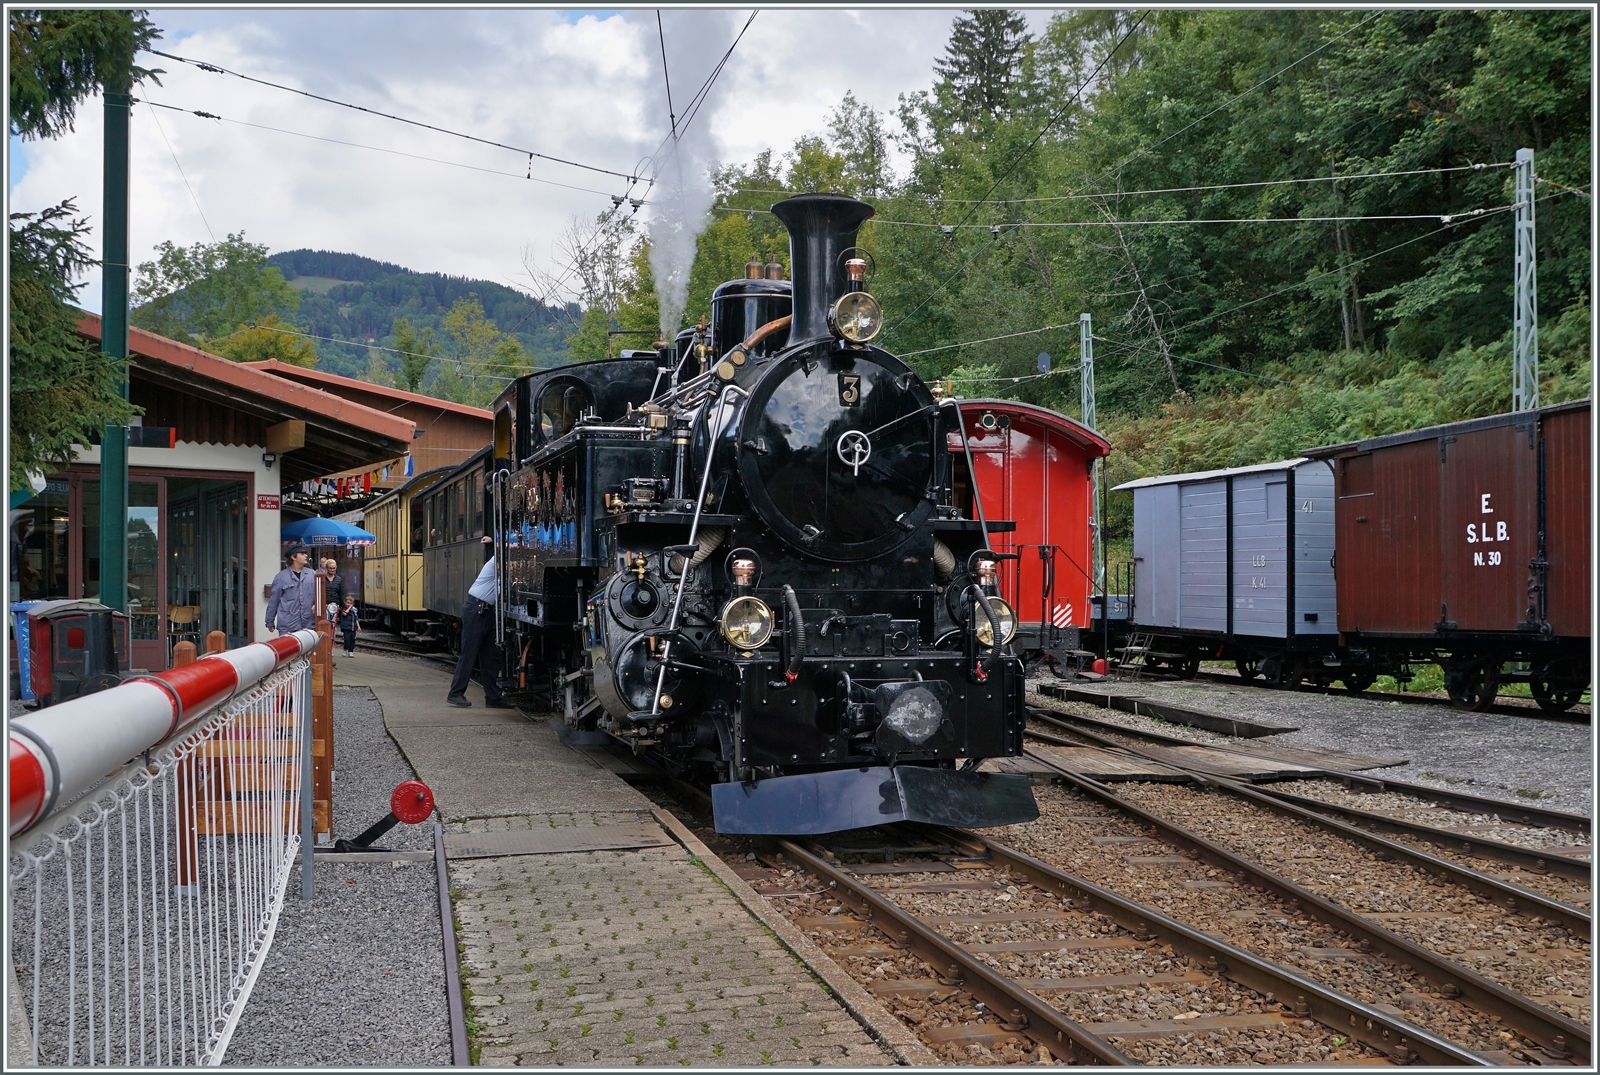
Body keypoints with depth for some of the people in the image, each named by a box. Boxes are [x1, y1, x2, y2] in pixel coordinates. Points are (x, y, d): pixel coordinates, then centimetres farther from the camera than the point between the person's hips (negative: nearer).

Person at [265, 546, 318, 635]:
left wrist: (316, 604, -7)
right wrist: (270, 622, 8)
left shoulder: (312, 575, 7)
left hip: (308, 625, 3)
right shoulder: (281, 577, -1)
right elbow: (273, 601, 4)